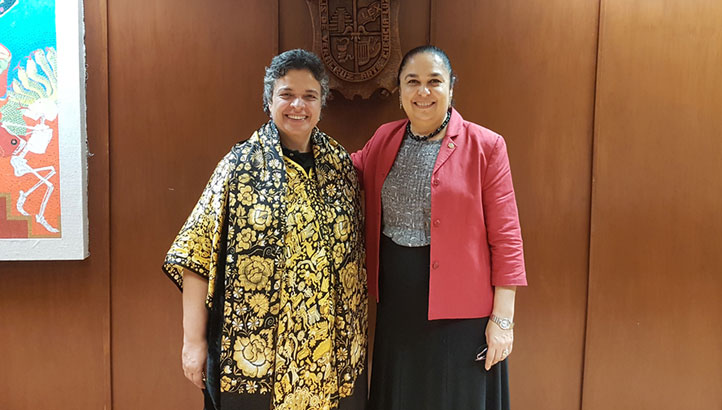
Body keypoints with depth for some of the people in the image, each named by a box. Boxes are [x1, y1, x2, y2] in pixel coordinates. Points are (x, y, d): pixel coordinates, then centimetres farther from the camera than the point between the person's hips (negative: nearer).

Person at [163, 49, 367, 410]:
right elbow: (197, 255, -7)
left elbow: (354, 248, 9)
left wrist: (357, 332, 9)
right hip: (257, 348, -3)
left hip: (332, 348, 3)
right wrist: (194, 341, -9)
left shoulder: (340, 162, 3)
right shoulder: (241, 164, -7)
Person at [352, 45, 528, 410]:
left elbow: (505, 237, -9)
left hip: (459, 306, -4)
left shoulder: (485, 146, -9)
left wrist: (503, 318, -10)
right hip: (396, 303, 4)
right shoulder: (384, 140, 4)